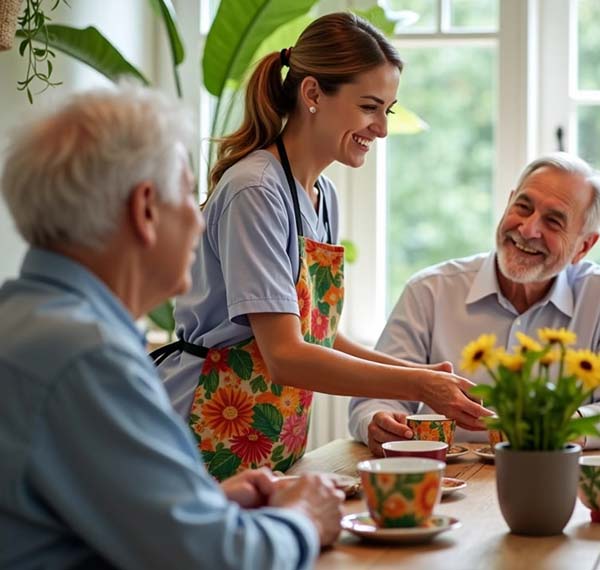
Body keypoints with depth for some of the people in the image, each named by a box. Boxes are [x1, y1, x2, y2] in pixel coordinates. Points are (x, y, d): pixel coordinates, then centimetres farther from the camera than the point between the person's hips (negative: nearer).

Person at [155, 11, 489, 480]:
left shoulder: (324, 196, 10)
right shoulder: (256, 191, -17)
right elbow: (285, 355, -23)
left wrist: (417, 371, 1)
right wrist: (420, 386, -23)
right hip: (214, 444, -8)